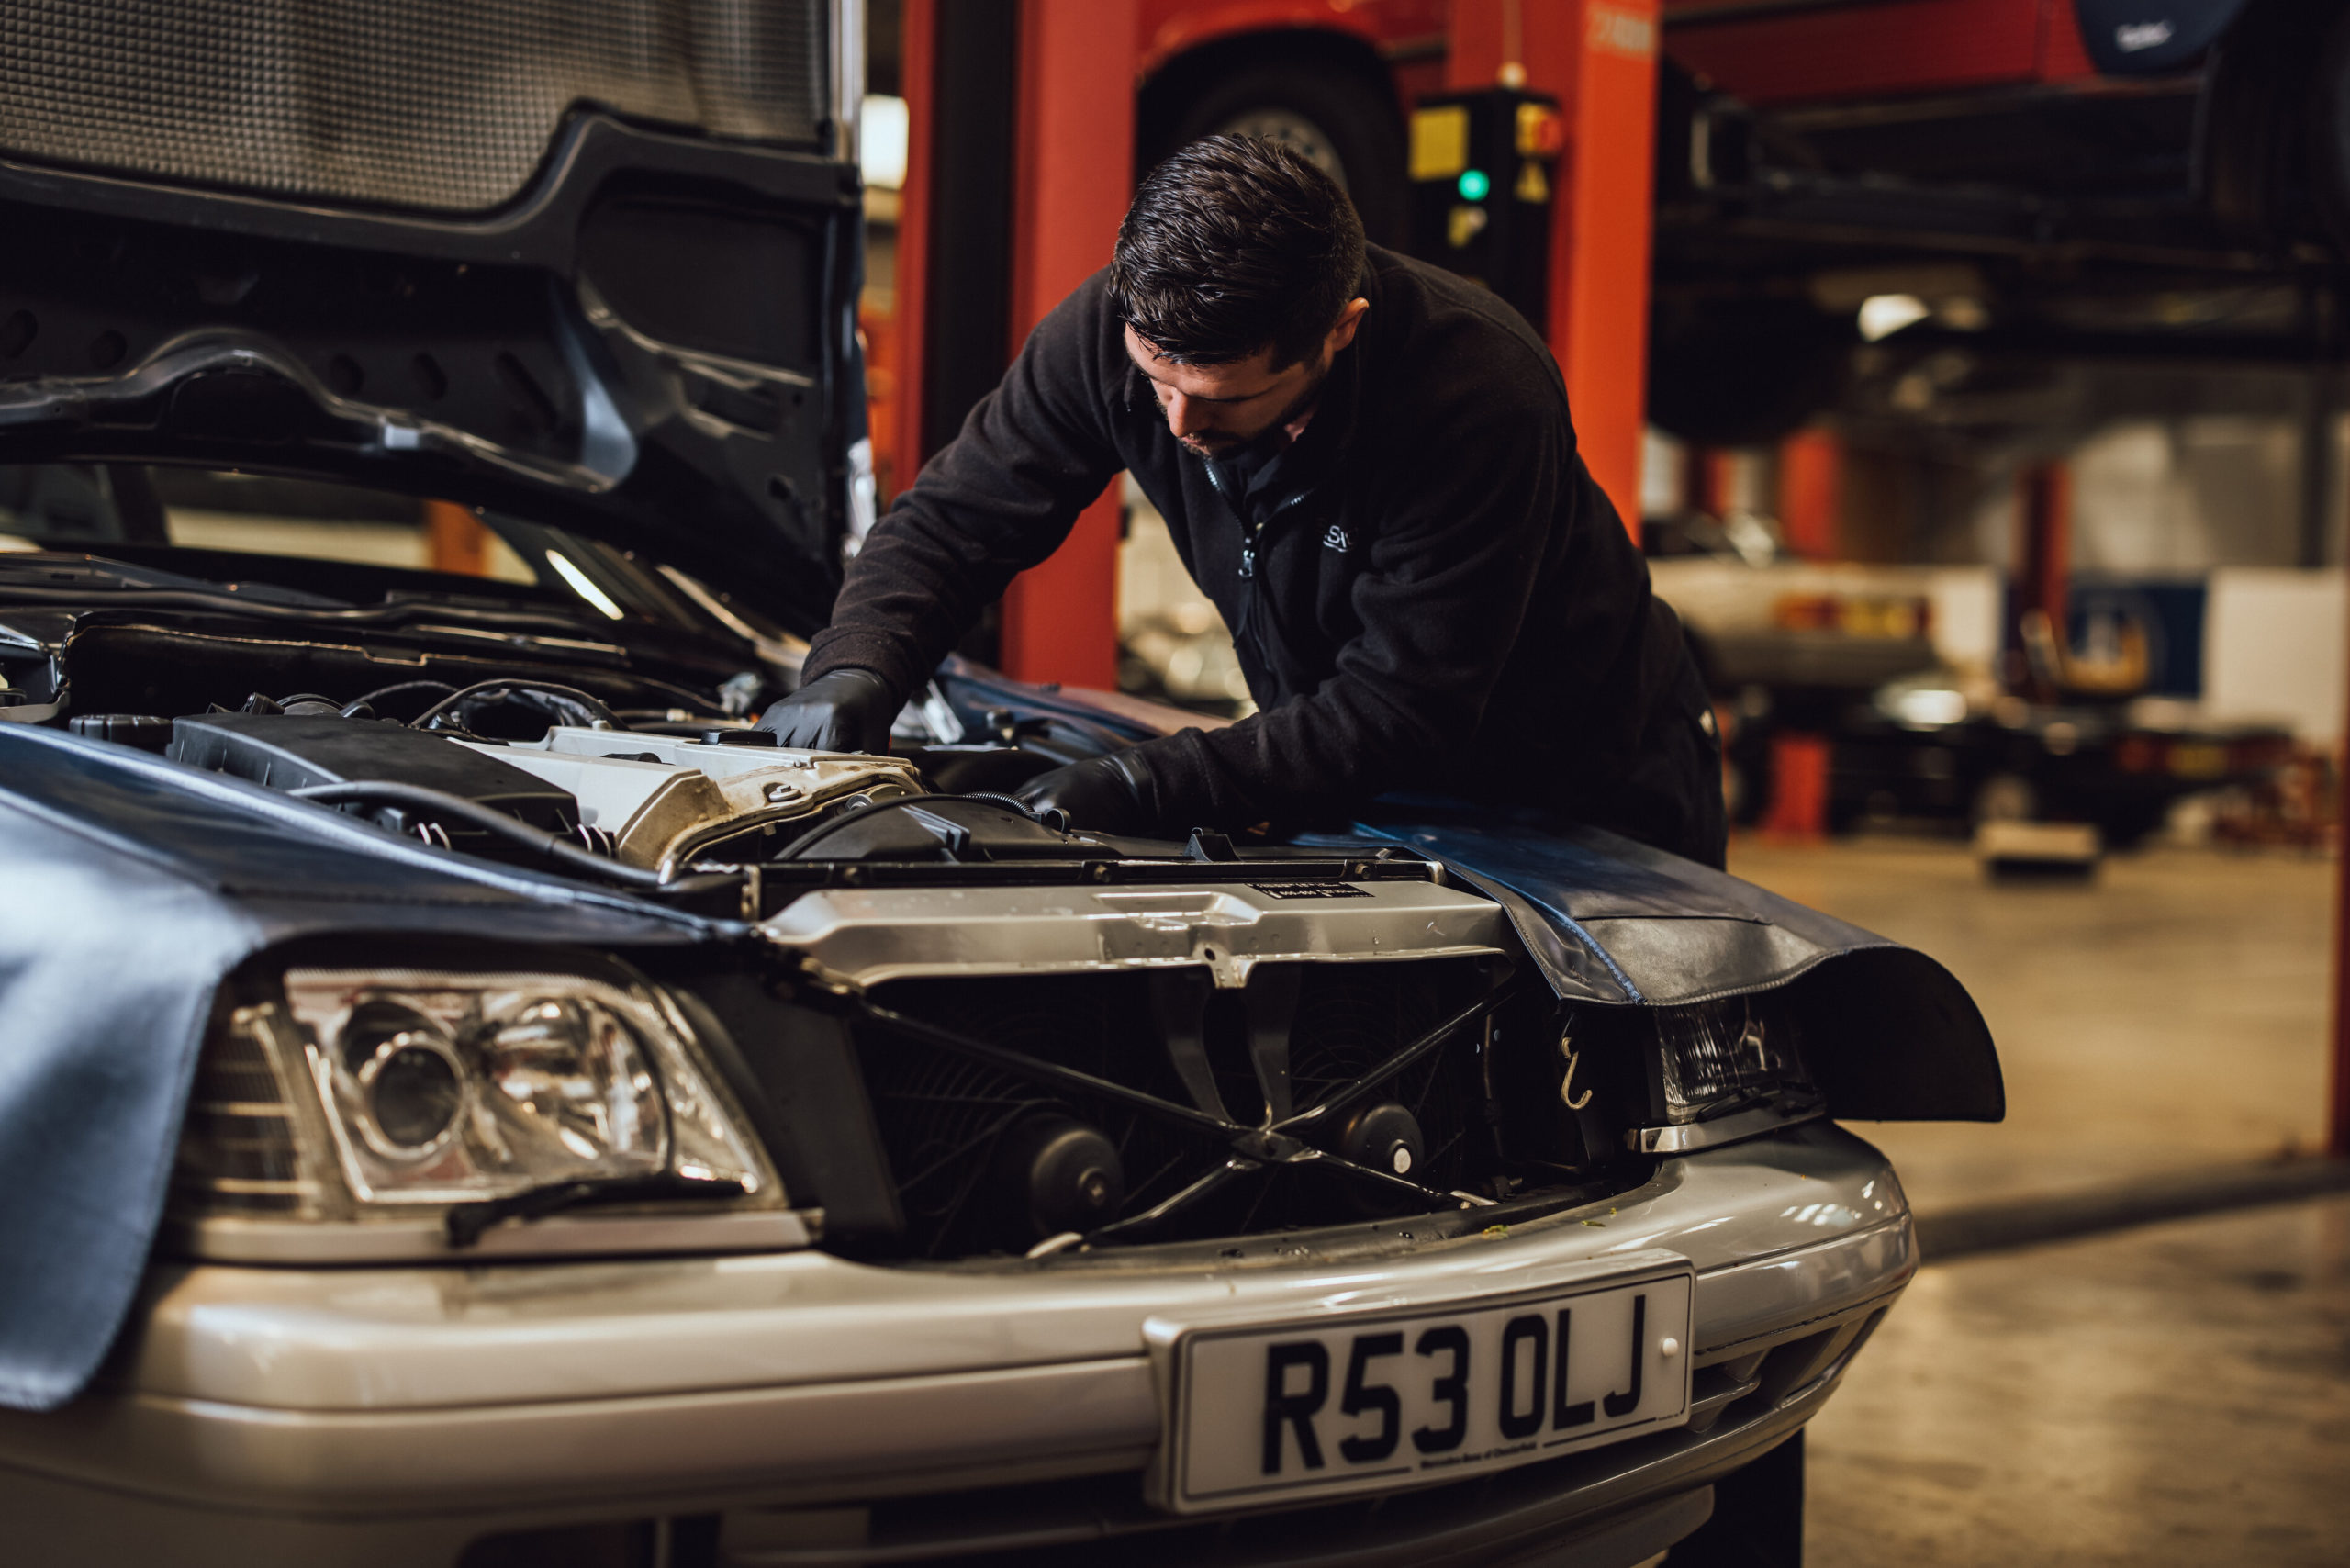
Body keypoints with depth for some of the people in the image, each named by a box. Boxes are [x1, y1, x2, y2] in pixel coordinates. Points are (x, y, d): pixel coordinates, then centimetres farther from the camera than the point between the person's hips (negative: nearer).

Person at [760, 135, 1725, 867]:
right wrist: (856, 669, -33)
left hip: (1587, 787, -4)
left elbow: (1399, 713, -37)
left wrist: (1144, 791, -45)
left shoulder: (1484, 395, -38)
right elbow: (955, 519, -13)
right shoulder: (1113, 328, -23)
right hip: (1373, 777, 4)